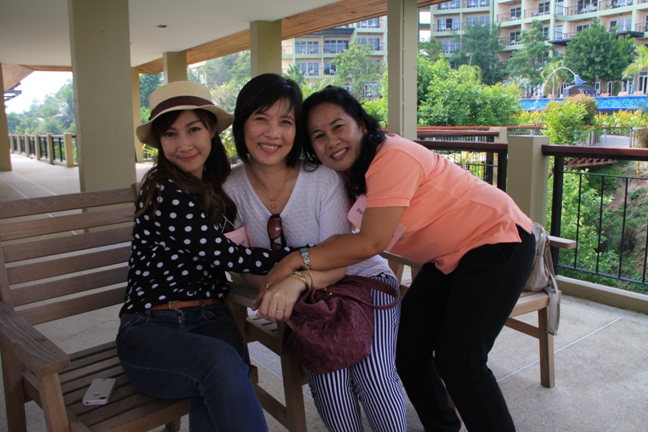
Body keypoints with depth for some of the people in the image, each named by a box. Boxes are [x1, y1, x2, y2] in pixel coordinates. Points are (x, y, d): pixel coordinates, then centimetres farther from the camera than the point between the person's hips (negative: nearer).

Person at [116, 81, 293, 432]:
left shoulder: (215, 187, 12)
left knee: (219, 390, -29)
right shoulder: (164, 191, -10)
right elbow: (224, 255, -12)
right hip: (150, 328, -5)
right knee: (221, 361, -36)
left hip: (210, 320, 5)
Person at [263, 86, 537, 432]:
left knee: (458, 362, -14)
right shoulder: (349, 174, 1)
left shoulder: (392, 157, -25)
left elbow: (370, 243, -29)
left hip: (498, 238, -8)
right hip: (448, 257, 8)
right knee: (406, 347, 6)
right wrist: (299, 279, -17)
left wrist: (297, 259, -28)